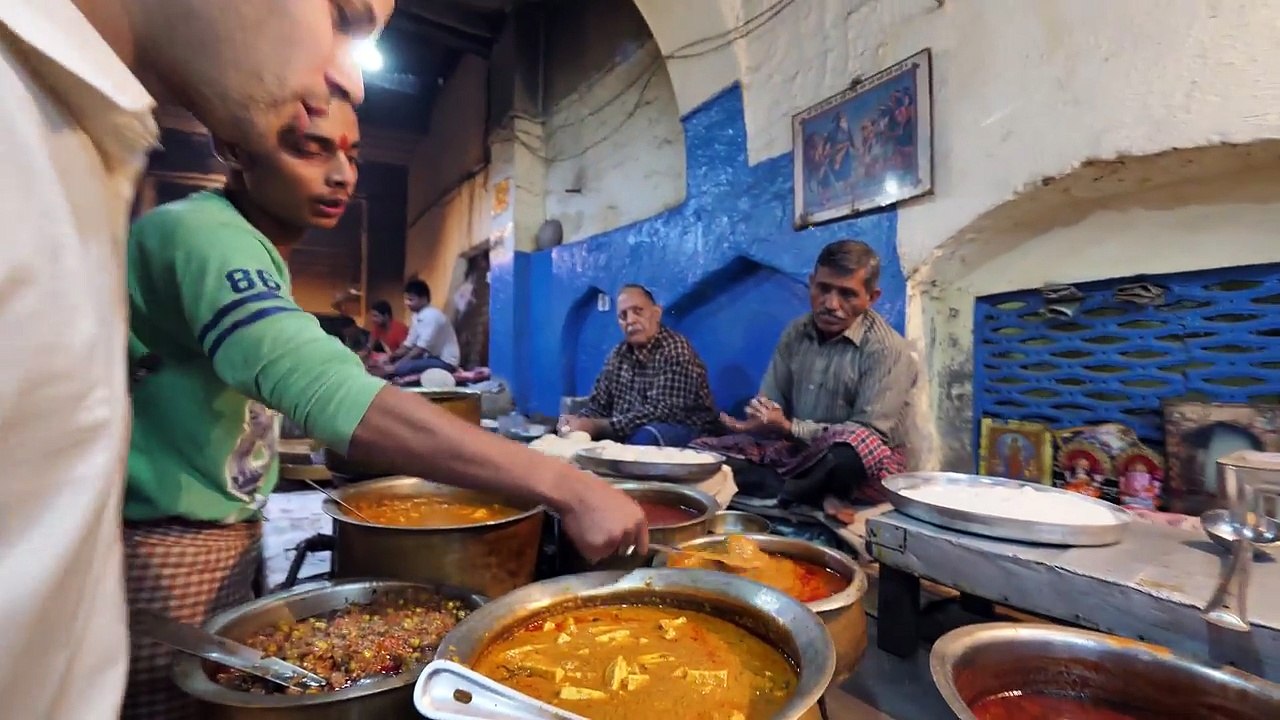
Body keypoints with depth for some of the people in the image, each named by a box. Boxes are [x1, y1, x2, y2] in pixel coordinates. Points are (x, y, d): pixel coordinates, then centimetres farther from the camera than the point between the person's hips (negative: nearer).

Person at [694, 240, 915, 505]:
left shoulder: (888, 350, -14)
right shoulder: (795, 333, 4)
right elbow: (771, 404, 7)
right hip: (794, 452, 6)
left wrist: (789, 428, -27)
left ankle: (783, 497, -13)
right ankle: (819, 500, -23)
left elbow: (870, 438, -19)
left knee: (853, 446, -41)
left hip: (861, 467, -5)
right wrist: (762, 417, -18)